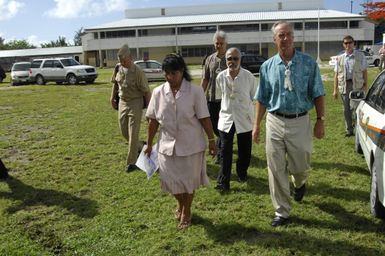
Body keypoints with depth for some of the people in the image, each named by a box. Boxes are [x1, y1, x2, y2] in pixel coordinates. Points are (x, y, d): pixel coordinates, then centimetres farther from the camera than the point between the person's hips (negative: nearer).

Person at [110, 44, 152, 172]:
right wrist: (112, 98, 18)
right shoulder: (118, 68, -1)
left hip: (135, 103, -6)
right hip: (122, 102, 6)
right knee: (124, 131, 14)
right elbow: (115, 83, 18)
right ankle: (138, 146, 40)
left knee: (133, 134, -4)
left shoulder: (137, 71, -19)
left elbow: (146, 91, -16)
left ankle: (132, 162, 6)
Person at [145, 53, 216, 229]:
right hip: (167, 145, 3)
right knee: (171, 180, 12)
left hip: (191, 145, -3)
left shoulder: (195, 91, -11)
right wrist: (149, 144, 8)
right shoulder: (158, 92, -3)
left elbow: (204, 118, -7)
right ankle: (180, 203, 44)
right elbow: (153, 120, 3)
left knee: (189, 180, 10)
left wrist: (212, 140, -6)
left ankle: (186, 211, 35)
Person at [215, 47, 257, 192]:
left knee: (244, 151, 11)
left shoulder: (249, 77, -9)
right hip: (226, 119, 1)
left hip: (244, 119, -1)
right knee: (225, 152, -1)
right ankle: (223, 182, 7)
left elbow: (254, 97, 2)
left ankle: (242, 173, 38)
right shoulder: (221, 77, -4)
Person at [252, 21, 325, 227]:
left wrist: (320, 120, -5)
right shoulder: (267, 66, 3)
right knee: (276, 169, 4)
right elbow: (262, 99, 7)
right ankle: (282, 212, 20)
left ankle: (299, 183, 50)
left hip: (300, 121, -1)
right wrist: (257, 125, 5)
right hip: (275, 122, 2)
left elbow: (317, 95, 1)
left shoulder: (308, 63, -3)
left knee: (300, 166, 11)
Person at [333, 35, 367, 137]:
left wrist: (365, 85, -4)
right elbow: (336, 74, 9)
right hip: (344, 86, 2)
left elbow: (364, 71, 4)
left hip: (357, 85, -2)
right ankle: (349, 130, 16)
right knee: (347, 109, 7)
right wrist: (335, 89, 4)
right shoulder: (339, 58, 10)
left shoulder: (360, 56, 5)